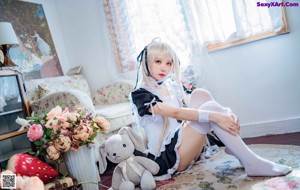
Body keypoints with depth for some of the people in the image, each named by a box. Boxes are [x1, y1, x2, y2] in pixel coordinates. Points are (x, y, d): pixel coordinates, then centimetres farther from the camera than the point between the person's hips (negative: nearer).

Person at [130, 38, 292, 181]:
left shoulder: (172, 85, 12)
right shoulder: (140, 94, -11)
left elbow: (191, 107, 4)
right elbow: (176, 113, -25)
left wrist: (226, 112, -13)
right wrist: (214, 116, -32)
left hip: (182, 144, 7)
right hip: (166, 157, -7)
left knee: (200, 95, -10)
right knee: (210, 108, -24)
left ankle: (234, 146, -7)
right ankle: (252, 163, -20)